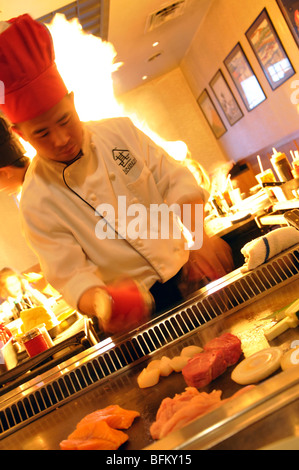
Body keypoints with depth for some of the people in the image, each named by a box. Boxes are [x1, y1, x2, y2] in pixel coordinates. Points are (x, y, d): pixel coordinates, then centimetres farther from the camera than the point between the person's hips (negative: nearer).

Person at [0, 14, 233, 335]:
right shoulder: (36, 202, -13)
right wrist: (102, 305, -35)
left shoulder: (119, 131, -6)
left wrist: (199, 236, -21)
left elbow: (175, 180, -4)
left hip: (188, 274, 3)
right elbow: (70, 274, -13)